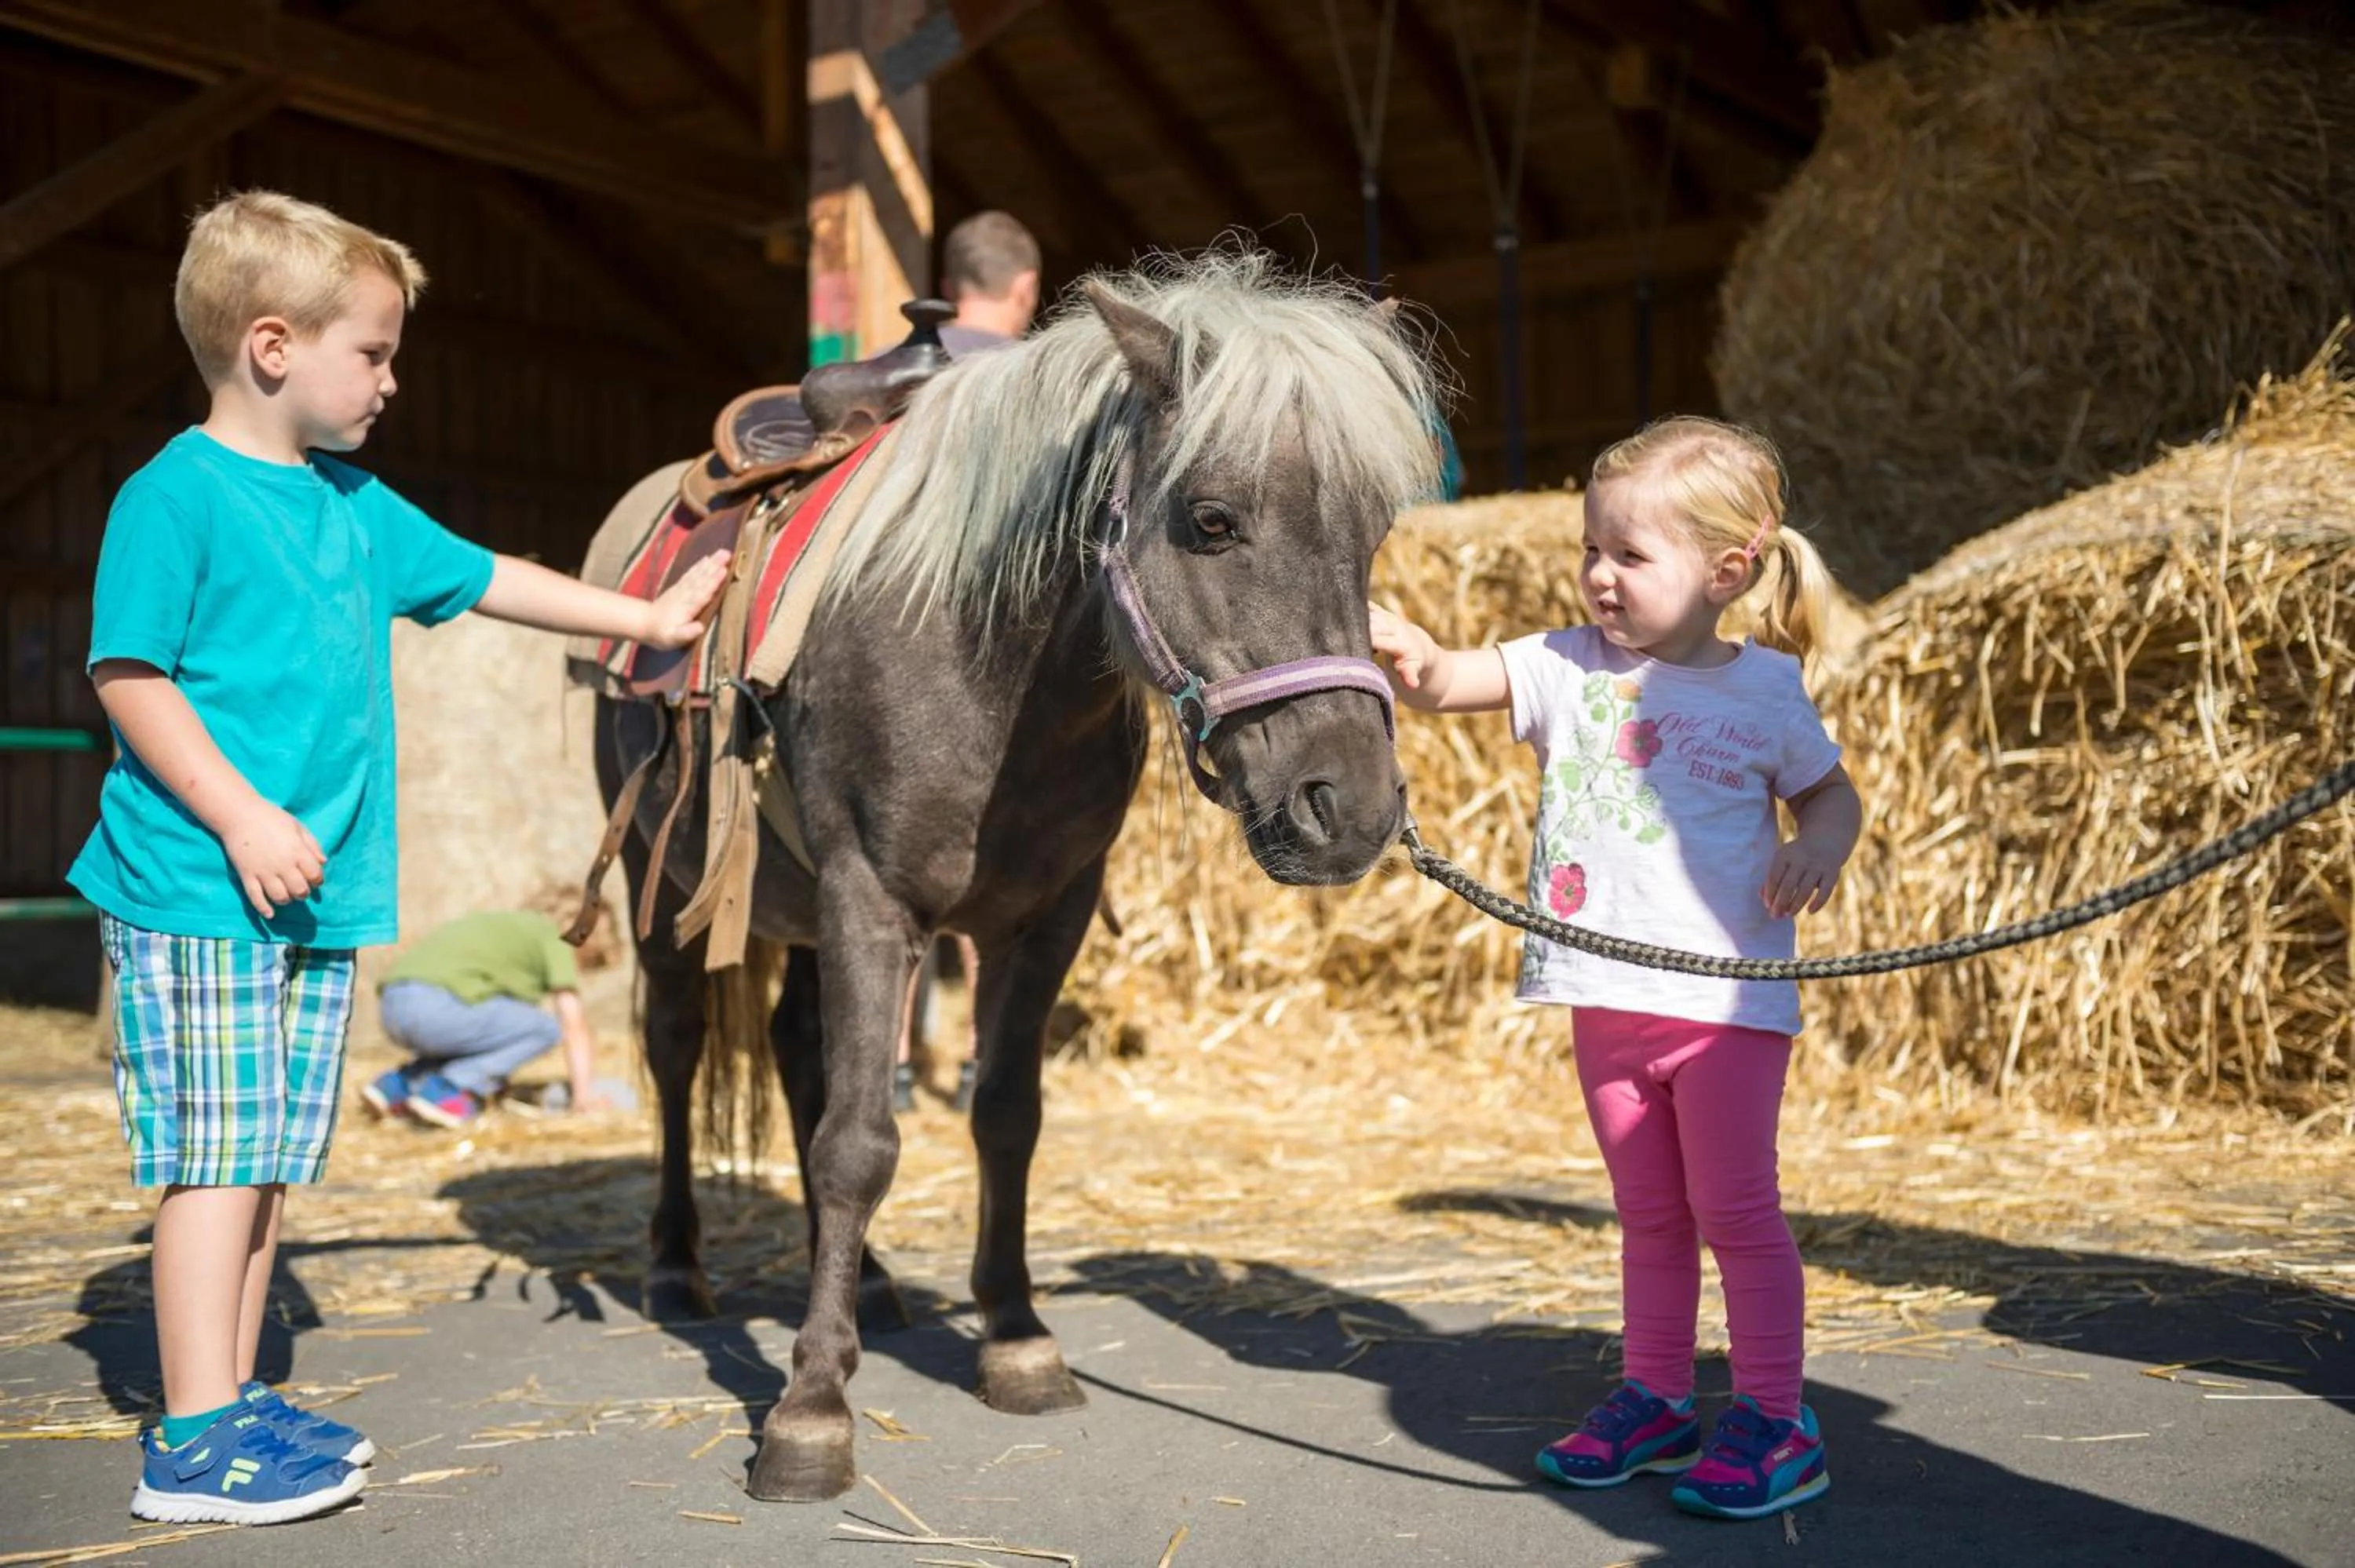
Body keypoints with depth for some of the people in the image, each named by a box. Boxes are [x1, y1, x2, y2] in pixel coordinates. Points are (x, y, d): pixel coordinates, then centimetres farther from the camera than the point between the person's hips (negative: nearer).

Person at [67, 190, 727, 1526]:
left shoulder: (355, 504, 14)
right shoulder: (176, 496, -10)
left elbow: (484, 579, 24)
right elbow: (129, 676, -13)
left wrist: (646, 617, 25)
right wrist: (241, 818, -20)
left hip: (319, 890, 8)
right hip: (198, 885, -8)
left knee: (271, 1155, 12)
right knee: (217, 1149, -6)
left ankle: (235, 1401, 22)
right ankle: (194, 1440, 2)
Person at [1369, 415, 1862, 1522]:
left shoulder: (1765, 689, -3)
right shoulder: (1566, 667, 1)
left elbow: (1830, 791, 11)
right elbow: (1446, 682, -12)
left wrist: (1819, 849, -11)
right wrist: (1407, 654, -34)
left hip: (1727, 1002, -3)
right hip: (1606, 1002, 4)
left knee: (1735, 1212, 3)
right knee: (1648, 1216, 17)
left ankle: (1775, 1420, 15)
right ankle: (1655, 1400, 30)